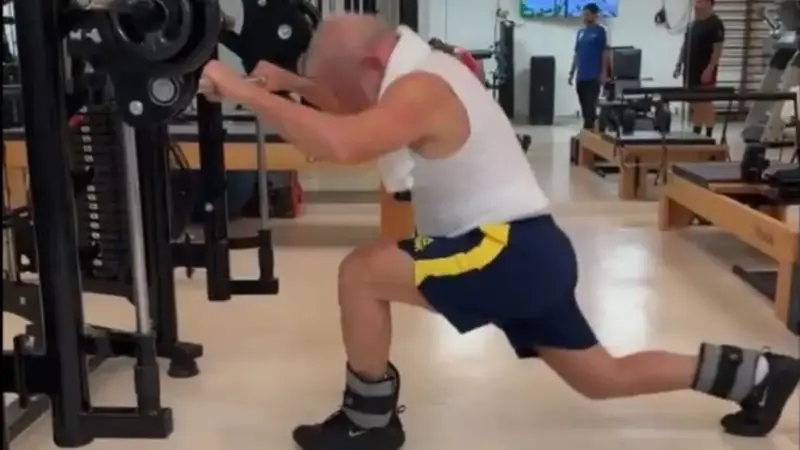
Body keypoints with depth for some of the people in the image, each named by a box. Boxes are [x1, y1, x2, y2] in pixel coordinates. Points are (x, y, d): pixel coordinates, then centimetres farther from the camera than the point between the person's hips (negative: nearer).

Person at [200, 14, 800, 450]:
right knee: (606, 378, 22)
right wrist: (291, 84, 14)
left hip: (508, 252, -11)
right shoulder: (422, 72, 12)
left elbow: (340, 143, -37)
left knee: (361, 272, -11)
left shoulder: (419, 91, -19)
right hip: (530, 254, 11)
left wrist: (243, 91, -28)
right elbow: (350, 105, 28)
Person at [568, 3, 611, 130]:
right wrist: (572, 73, 14)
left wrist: (604, 73, -12)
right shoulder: (580, 32, 14)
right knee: (584, 106, 10)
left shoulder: (600, 31, -2)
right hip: (581, 76, 6)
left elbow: (605, 53, -6)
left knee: (591, 106, -7)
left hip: (594, 76, -6)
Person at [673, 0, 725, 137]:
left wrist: (709, 69, -21)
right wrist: (679, 64, 12)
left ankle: (708, 135, 3)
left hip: (705, 71, -7)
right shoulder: (692, 23, 13)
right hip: (691, 70, 7)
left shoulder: (715, 24, -10)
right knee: (694, 103, 11)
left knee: (705, 103, -3)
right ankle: (696, 133, 20)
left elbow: (718, 49, -14)